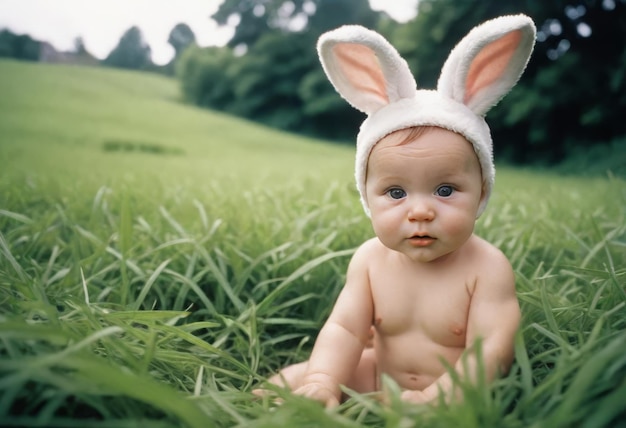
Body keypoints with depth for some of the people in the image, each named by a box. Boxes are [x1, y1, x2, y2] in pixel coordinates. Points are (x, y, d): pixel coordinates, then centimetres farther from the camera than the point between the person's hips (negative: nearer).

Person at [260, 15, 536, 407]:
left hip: (455, 393, -3)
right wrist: (321, 382, -31)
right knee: (290, 379, -5)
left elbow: (489, 352, -26)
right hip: (378, 377, 3)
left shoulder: (487, 269, -23)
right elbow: (344, 329, -14)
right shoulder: (369, 260, -12)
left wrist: (437, 397, -39)